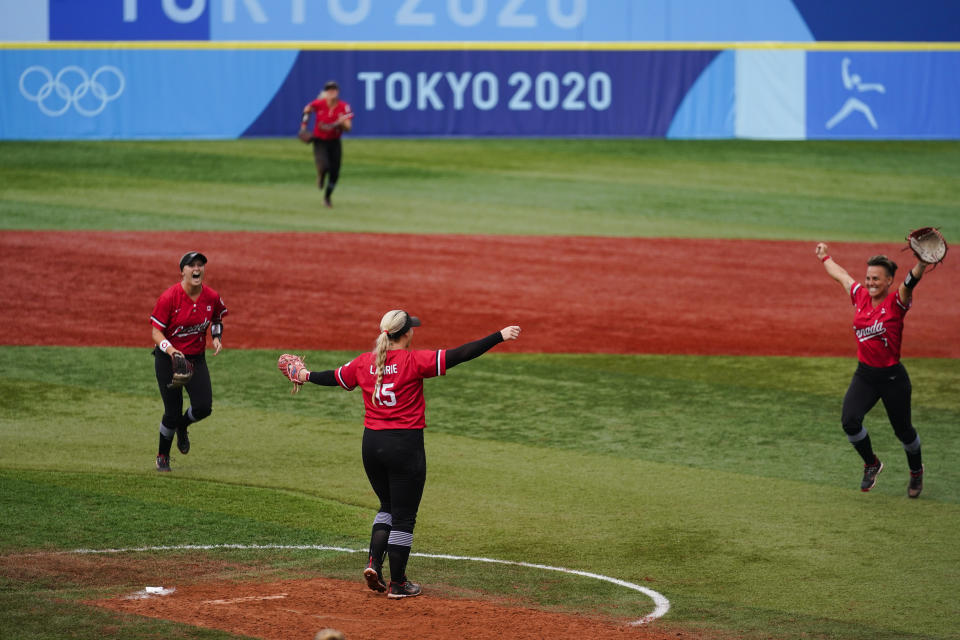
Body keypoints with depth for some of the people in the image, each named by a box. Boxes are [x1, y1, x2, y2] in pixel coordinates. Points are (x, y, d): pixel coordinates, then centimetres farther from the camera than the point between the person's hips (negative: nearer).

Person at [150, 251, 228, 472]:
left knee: (203, 407, -11)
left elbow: (217, 319, 16)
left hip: (196, 360, 4)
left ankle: (182, 426, 27)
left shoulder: (212, 297, -5)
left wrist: (217, 337, -4)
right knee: (173, 411, -4)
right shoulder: (169, 297, -18)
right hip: (167, 360, -4)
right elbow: (156, 331, -15)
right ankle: (162, 457, 22)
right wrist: (170, 349, -33)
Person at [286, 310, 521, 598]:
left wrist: (306, 375, 39)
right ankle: (397, 583, 10)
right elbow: (459, 355, -17)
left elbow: (334, 377, 19)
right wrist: (499, 336, -15)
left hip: (371, 444, 5)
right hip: (405, 445, -5)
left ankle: (374, 562, 6)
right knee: (403, 517, 5)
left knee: (388, 507, 23)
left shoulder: (364, 362, 2)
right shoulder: (414, 361, -12)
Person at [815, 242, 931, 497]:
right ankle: (871, 464, 13)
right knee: (850, 421, -15)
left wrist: (923, 261, -54)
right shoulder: (860, 295, 3)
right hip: (864, 375, 4)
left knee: (903, 430, 6)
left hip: (893, 377, -4)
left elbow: (911, 282, -34)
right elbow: (840, 274, 22)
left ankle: (916, 471, 37)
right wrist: (825, 257, 39)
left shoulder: (896, 302, -13)